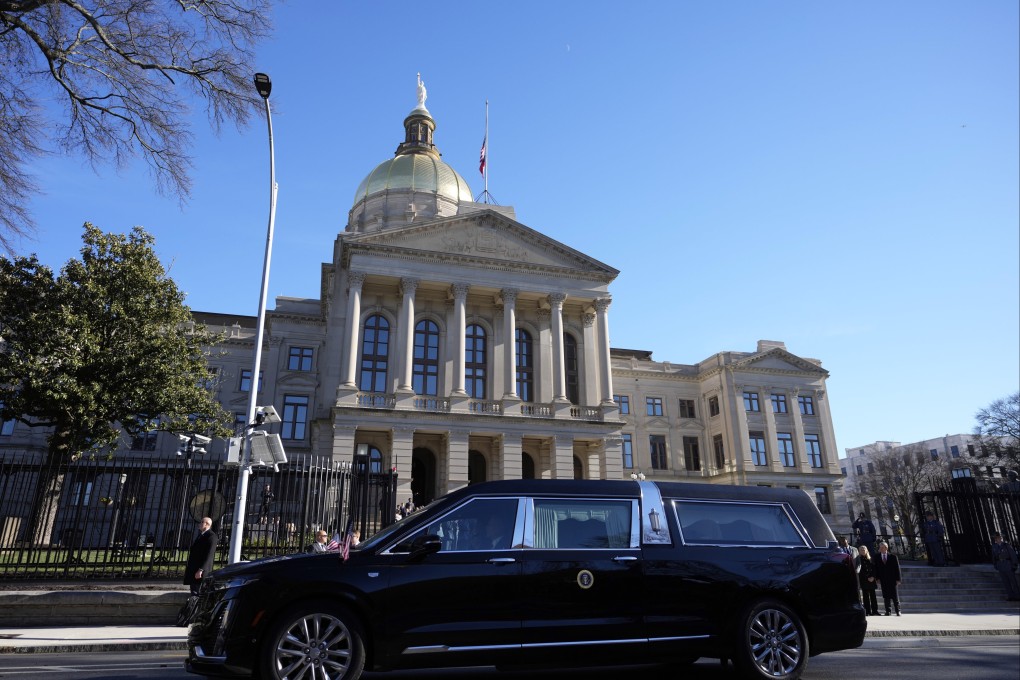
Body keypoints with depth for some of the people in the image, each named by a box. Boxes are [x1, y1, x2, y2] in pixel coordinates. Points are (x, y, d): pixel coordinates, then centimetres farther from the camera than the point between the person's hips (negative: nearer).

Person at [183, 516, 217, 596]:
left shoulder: (211, 536, -14)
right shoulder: (200, 535, 17)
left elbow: (209, 556, -21)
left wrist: (201, 570, -25)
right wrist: (188, 566, 16)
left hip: (201, 572, -9)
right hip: (193, 570, 9)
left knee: (198, 595, -6)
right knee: (194, 594, 13)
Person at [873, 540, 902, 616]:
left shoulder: (893, 557, 0)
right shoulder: (877, 558, 6)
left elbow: (897, 568, 0)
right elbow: (876, 569, 7)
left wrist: (898, 579, -5)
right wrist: (878, 578, -2)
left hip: (892, 579, -2)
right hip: (883, 580, 2)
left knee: (895, 596, 2)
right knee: (886, 596, 2)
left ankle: (898, 611, 12)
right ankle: (888, 611, 7)